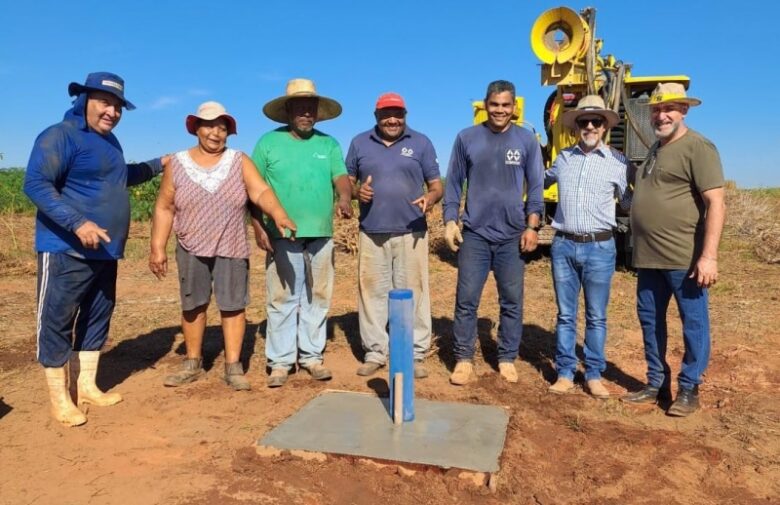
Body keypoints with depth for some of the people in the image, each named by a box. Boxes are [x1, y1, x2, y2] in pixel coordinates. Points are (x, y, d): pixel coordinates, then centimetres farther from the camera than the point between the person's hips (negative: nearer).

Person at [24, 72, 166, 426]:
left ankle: (87, 386, 27)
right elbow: (36, 184, -21)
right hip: (66, 250, -9)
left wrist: (157, 165, 31)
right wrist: (77, 223, -31)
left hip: (105, 251, 9)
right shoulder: (60, 136, -11)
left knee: (97, 319, 14)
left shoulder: (109, 141, 16)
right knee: (57, 321, 1)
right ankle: (59, 399, 11)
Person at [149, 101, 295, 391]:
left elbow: (260, 191, -15)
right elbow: (164, 209, 3)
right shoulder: (178, 164, 1)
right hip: (191, 250, 1)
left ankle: (233, 367, 10)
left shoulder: (239, 162, -1)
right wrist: (157, 248, -2)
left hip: (231, 250, -1)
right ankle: (193, 363, 25)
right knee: (192, 306, 10)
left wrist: (278, 214, -34)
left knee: (233, 306, 1)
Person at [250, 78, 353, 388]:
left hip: (321, 235, 3)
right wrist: (258, 227, -7)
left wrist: (345, 197, -26)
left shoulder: (329, 144, 9)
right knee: (282, 299, 2)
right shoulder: (268, 143, 4)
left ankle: (312, 356, 19)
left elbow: (341, 177, -3)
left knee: (317, 299, 8)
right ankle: (280, 361, 10)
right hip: (282, 235, -2)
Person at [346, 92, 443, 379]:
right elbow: (347, 181, 15)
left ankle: (415, 355, 10)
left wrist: (430, 198, -17)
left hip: (411, 233, -1)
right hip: (371, 233, 2)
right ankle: (374, 352, 16)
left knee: (412, 293, 0)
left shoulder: (421, 143, 7)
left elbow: (436, 185, 6)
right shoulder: (360, 143, 11)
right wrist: (357, 191, -9)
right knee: (372, 292, 5)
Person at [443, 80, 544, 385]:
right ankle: (464, 359, 14)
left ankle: (507, 359, 22)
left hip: (512, 236, 1)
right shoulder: (467, 138, 3)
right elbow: (454, 183, 6)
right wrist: (450, 221, -2)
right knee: (466, 299, 1)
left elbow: (535, 187, 5)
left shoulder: (527, 140, 4)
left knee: (512, 301, 8)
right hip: (474, 233, 0)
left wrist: (532, 226, -3)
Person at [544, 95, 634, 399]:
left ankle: (594, 375, 20)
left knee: (596, 316, 7)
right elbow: (542, 180, 28)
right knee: (565, 314, 8)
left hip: (599, 248, -2)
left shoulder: (618, 162, 1)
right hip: (564, 245, 2)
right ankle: (565, 374, 18)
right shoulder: (563, 158, 8)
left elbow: (629, 202, 9)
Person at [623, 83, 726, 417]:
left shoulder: (697, 147, -8)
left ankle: (688, 389, 18)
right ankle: (656, 384, 27)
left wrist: (709, 255, -22)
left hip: (684, 258, -8)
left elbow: (716, 203, -15)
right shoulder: (656, 149, 17)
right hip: (650, 258, 8)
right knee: (650, 320, 14)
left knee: (693, 323, 5)